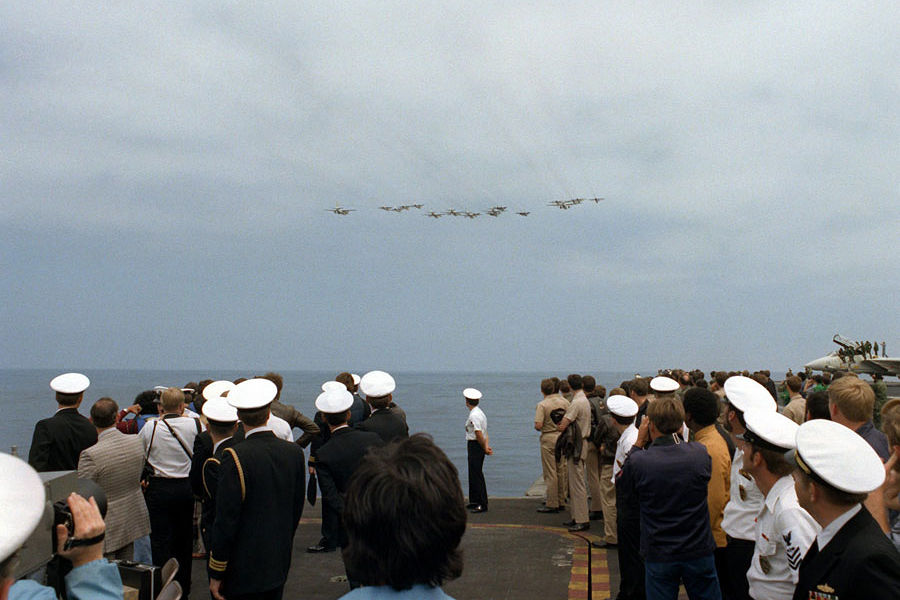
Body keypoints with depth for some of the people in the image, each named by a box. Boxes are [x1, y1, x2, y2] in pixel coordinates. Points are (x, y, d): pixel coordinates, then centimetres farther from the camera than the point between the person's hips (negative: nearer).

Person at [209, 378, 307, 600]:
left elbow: (226, 519, -15)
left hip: (242, 570, -5)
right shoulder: (294, 452, -1)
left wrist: (216, 574, -7)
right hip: (279, 564, 5)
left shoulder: (235, 458, -17)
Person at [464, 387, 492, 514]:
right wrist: (486, 446, -1)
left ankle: (482, 505, -3)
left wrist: (485, 448, -12)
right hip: (475, 447, 10)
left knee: (476, 475, -6)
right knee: (473, 474, 18)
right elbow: (485, 433, 8)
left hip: (475, 446, -10)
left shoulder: (474, 415, -20)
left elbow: (479, 434, -22)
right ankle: (474, 501, 29)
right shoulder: (479, 412, 13)